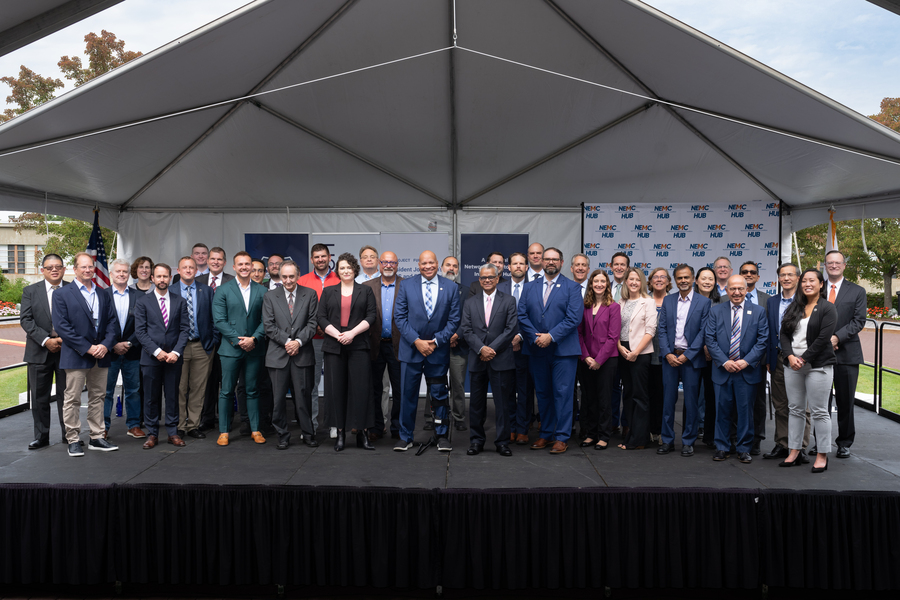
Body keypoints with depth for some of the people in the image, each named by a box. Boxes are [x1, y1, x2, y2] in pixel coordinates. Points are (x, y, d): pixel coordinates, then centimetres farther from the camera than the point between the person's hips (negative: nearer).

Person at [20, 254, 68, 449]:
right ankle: (41, 436, 17)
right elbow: (26, 320, -3)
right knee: (39, 397, 7)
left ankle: (68, 434, 18)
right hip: (39, 352, 1)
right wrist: (46, 340, -14)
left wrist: (65, 339, -14)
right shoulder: (30, 291, 5)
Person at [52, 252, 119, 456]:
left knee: (98, 397, 10)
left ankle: (96, 438, 19)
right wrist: (87, 348, -15)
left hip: (101, 355, 5)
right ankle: (73, 441, 10)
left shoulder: (103, 295, 13)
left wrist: (106, 345, -8)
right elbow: (61, 326, -10)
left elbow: (112, 322, 10)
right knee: (73, 399, 1)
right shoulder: (62, 294, -2)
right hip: (76, 355, -5)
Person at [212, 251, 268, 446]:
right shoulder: (223, 290, 2)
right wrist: (238, 341, -12)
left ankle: (255, 429, 16)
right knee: (226, 391, 2)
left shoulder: (261, 291, 8)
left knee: (253, 391, 9)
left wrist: (254, 339, -11)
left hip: (254, 349, 2)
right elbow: (219, 320, -5)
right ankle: (224, 431, 11)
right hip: (230, 349, -2)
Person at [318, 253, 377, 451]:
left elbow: (371, 316, 2)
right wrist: (337, 334, -10)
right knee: (336, 389, 1)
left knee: (360, 388, -5)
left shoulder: (365, 291, 11)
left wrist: (352, 333, -11)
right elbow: (321, 318, 5)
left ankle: (362, 434, 0)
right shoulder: (328, 291, 14)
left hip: (358, 346, -1)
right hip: (333, 347, 1)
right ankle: (340, 434, 7)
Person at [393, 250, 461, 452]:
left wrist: (436, 341, -8)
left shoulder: (451, 287, 3)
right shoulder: (406, 285, 3)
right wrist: (417, 341, -10)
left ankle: (441, 436, 19)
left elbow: (454, 320, 1)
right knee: (408, 394, 4)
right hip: (411, 348, 0)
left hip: (438, 350, 0)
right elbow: (400, 316, -1)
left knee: (439, 394, 6)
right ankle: (405, 437, 15)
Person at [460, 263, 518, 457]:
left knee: (502, 402, 2)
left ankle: (502, 442, 11)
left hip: (501, 360, -2)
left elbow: (510, 329, -4)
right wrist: (481, 349, -11)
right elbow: (466, 330, 3)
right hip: (477, 361, 2)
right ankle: (476, 440, 18)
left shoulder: (508, 301, 4)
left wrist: (492, 349, -12)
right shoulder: (470, 303, 11)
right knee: (477, 403, 8)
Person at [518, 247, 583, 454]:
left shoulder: (572, 288, 1)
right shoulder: (530, 288, 12)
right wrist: (535, 337, -10)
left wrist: (551, 336, -16)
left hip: (563, 350, -4)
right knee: (542, 394, 11)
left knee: (562, 394, -3)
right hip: (537, 350, 4)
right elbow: (522, 316, 4)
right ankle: (546, 434, 21)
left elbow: (574, 318, -9)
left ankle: (562, 437, 5)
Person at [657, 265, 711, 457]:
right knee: (668, 399, 6)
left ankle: (688, 442, 14)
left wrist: (686, 355, -12)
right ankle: (667, 440, 15)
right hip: (670, 356, 3)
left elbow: (703, 332, -5)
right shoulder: (667, 301, 9)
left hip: (691, 358, -2)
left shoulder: (704, 302, 0)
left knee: (691, 401, 3)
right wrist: (668, 354, -6)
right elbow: (662, 329, 6)